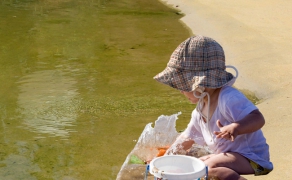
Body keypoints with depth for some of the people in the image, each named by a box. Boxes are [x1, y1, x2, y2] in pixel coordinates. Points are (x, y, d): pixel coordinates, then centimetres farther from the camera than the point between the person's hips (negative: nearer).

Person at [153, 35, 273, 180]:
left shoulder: (229, 99, -24)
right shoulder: (200, 110, 8)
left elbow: (258, 118, -33)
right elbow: (188, 138, 23)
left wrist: (235, 128, -51)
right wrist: (166, 157, 26)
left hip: (252, 157, -11)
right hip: (228, 154, 11)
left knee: (210, 166, -31)